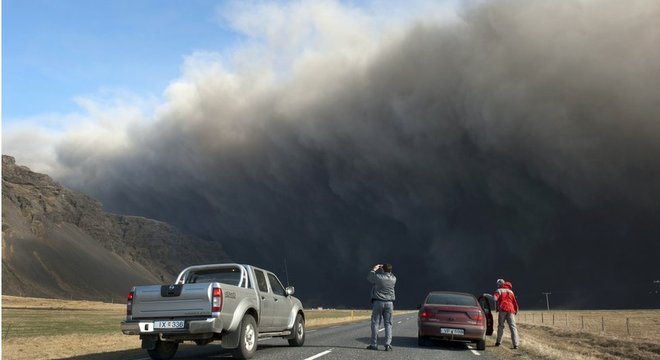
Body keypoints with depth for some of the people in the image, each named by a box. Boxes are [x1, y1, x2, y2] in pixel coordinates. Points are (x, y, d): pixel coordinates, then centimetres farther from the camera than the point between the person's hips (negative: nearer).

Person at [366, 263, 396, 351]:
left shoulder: (378, 277, -11)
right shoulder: (393, 279, 0)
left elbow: (369, 277, 8)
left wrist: (374, 270, 20)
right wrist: (385, 270, 26)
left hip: (378, 302, -3)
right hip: (389, 303, 3)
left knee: (375, 323, 5)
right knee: (388, 324, 5)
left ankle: (374, 344, 6)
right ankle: (388, 344, -4)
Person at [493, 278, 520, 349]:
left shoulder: (499, 290, 8)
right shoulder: (511, 291, 23)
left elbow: (495, 298, -10)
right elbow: (515, 303, 21)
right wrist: (516, 311, 28)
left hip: (502, 310, -3)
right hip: (510, 310, 3)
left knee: (500, 326, 10)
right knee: (513, 327, -3)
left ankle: (498, 341, 11)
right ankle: (516, 344, -13)